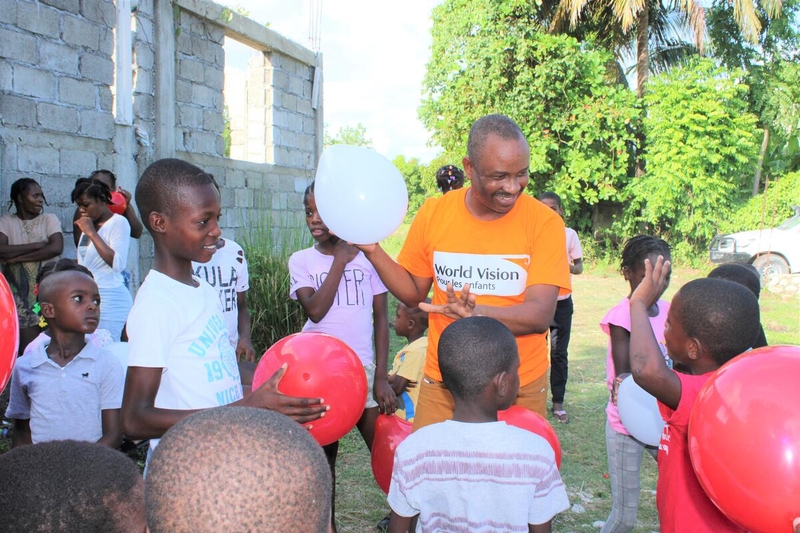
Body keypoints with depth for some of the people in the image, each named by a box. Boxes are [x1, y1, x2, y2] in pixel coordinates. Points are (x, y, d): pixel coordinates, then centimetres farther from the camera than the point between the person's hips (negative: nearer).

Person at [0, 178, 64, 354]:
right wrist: (37, 245, -12)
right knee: (28, 350, -3)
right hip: (19, 296, 0)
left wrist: (18, 257, -10)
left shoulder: (49, 219, 6)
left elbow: (57, 248, -11)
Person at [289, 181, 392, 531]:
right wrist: (340, 260, -12)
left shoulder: (368, 255, 1)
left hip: (364, 369, 0)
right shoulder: (301, 260, 1)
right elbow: (315, 310, -15)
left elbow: (381, 318, 2)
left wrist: (382, 377, -3)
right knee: (323, 455, 9)